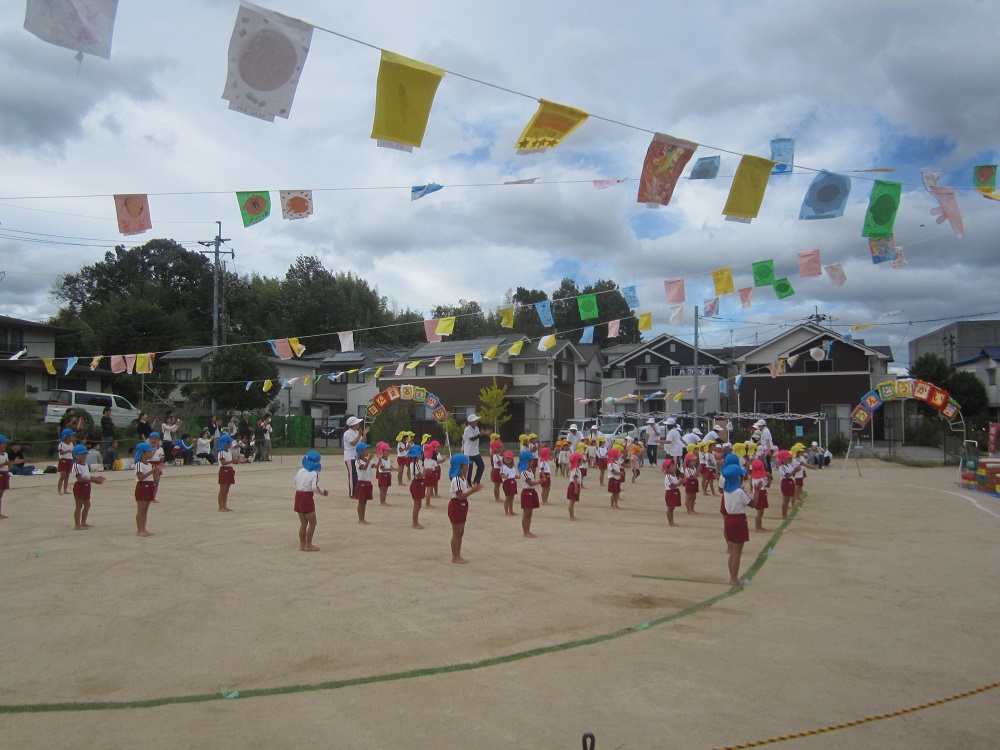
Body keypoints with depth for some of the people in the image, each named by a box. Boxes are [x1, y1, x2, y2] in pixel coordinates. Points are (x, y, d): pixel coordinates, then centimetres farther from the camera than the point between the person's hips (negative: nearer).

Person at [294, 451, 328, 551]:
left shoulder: (300, 471, 7)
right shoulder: (314, 474, -14)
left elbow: (296, 484, 12)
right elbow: (315, 487, -22)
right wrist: (323, 492, -7)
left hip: (298, 495, 7)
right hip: (307, 497, -7)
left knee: (303, 523, 14)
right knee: (312, 522, 2)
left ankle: (302, 544, 19)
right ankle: (308, 545, 1)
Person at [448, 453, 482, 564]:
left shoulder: (463, 478, 10)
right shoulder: (457, 480, -21)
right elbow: (460, 496, -26)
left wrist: (473, 489, 1)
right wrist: (473, 490, -26)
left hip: (462, 506, 10)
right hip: (456, 506, -10)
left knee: (460, 533, 14)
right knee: (456, 533, -2)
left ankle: (458, 556, 22)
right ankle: (455, 557, 6)